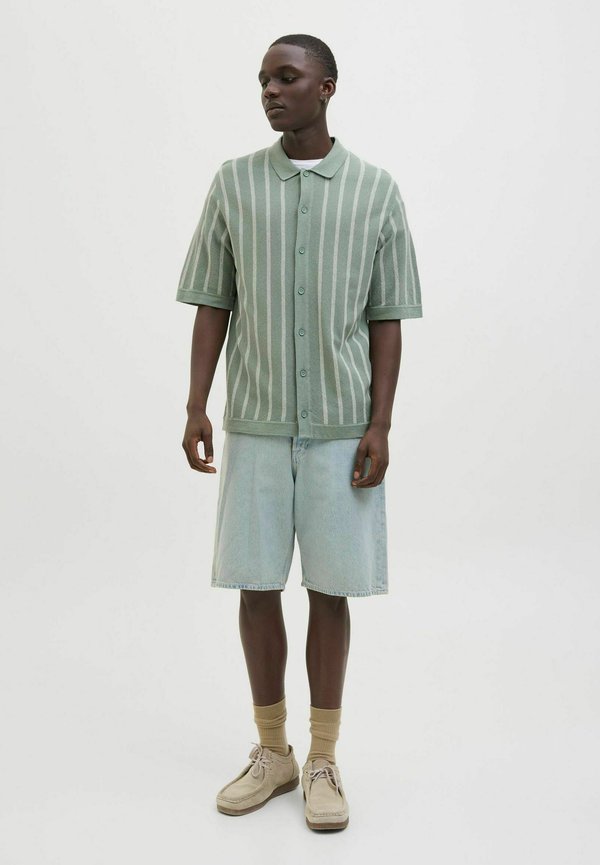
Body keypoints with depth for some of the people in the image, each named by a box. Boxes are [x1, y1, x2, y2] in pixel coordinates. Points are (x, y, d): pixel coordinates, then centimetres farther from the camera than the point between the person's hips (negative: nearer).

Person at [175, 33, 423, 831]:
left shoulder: (376, 190, 2)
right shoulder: (232, 183, 5)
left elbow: (387, 319, 1)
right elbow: (212, 304, 6)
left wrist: (380, 426, -7)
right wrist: (196, 407, -3)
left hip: (341, 427, -1)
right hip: (255, 424, 2)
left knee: (331, 590, 3)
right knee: (257, 586, 5)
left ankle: (323, 760, 18)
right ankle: (271, 752, 22)